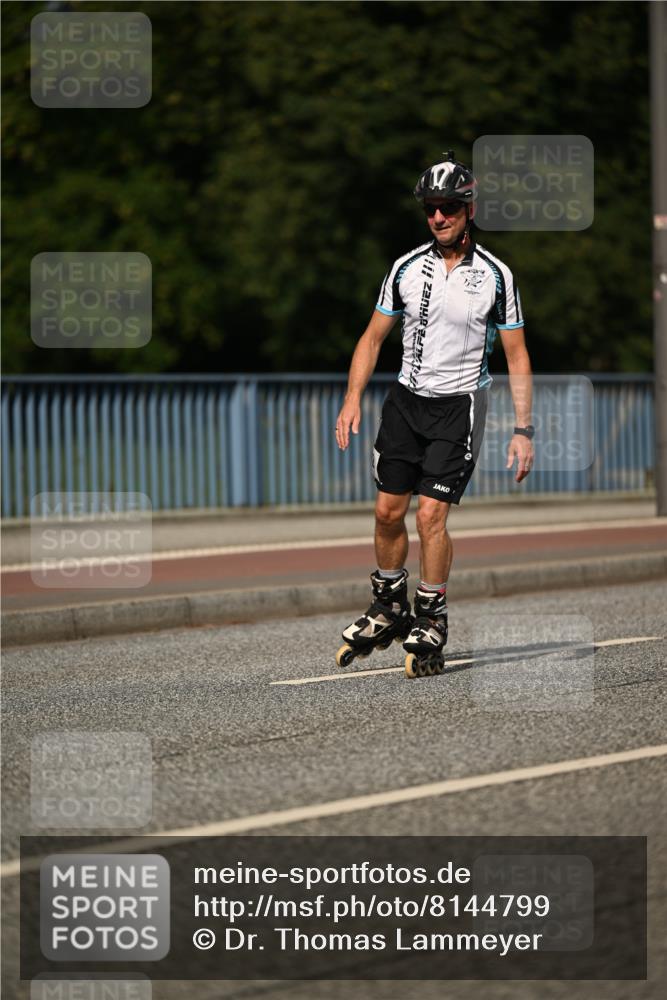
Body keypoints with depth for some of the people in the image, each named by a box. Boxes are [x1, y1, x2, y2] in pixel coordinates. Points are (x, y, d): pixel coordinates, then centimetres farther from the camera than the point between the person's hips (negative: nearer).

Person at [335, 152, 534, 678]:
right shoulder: (407, 268, 1)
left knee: (431, 515, -10)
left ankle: (432, 623, 3)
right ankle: (388, 609, 23)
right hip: (406, 398, 4)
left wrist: (524, 430, -9)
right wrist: (353, 398, -4)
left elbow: (516, 356, -4)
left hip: (459, 404, -4)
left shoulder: (495, 276, -7)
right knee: (388, 511, 4)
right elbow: (374, 337, 8)